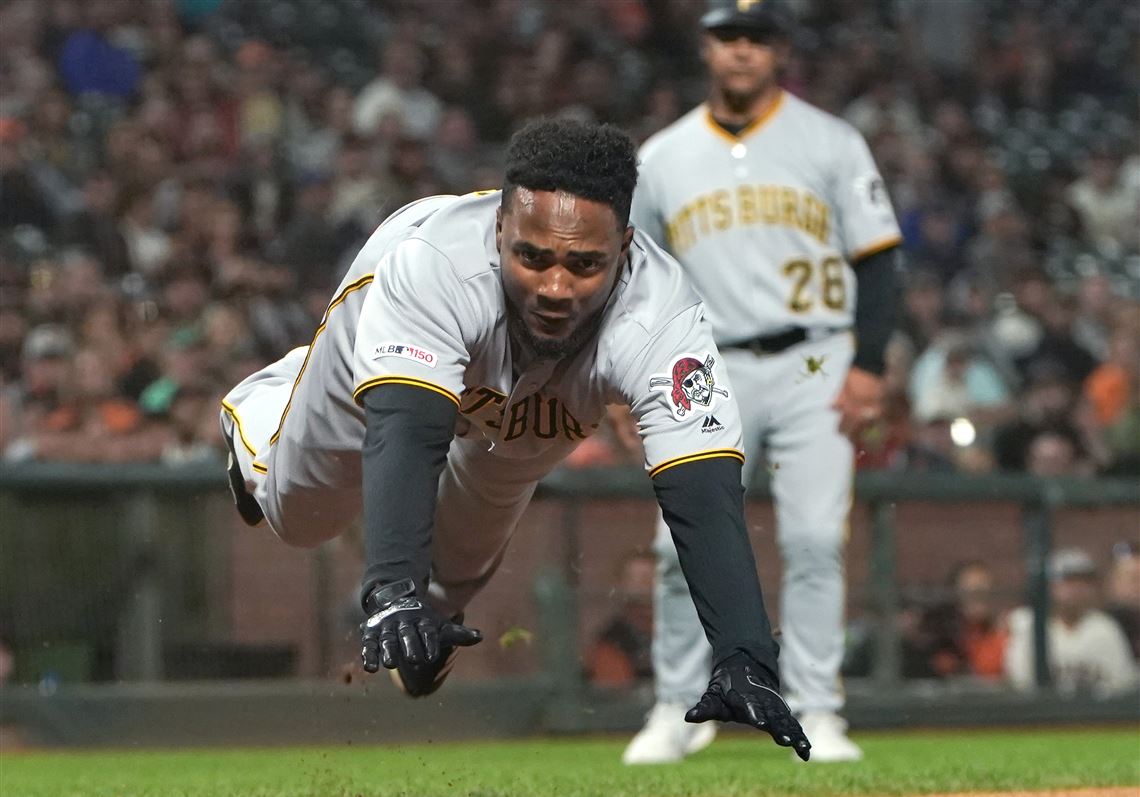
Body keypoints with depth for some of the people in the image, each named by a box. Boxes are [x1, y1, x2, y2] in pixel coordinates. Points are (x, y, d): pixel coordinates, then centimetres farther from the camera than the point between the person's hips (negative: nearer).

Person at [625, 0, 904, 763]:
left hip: (814, 369, -2)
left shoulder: (831, 143, 4)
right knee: (685, 547, -5)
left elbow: (877, 262, 2)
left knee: (815, 540, -9)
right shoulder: (663, 158, 10)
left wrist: (869, 366, -9)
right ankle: (678, 710, 9)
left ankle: (817, 714, -2)